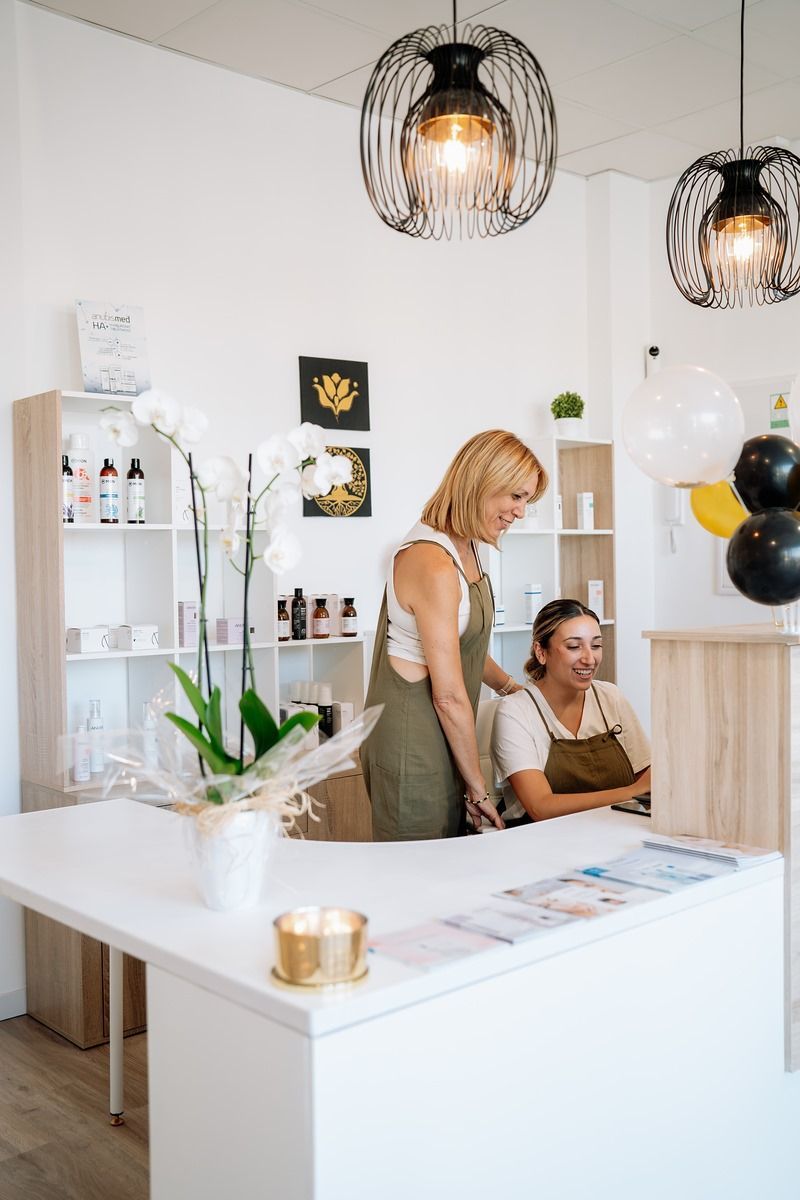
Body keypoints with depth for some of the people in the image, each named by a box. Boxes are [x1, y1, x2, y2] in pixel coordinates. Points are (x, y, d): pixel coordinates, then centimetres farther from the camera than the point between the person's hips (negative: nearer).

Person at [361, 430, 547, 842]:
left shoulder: (463, 547, 8)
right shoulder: (433, 564, -24)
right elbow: (450, 696, -20)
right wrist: (478, 788, -12)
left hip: (438, 738, 10)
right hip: (411, 742, -10)